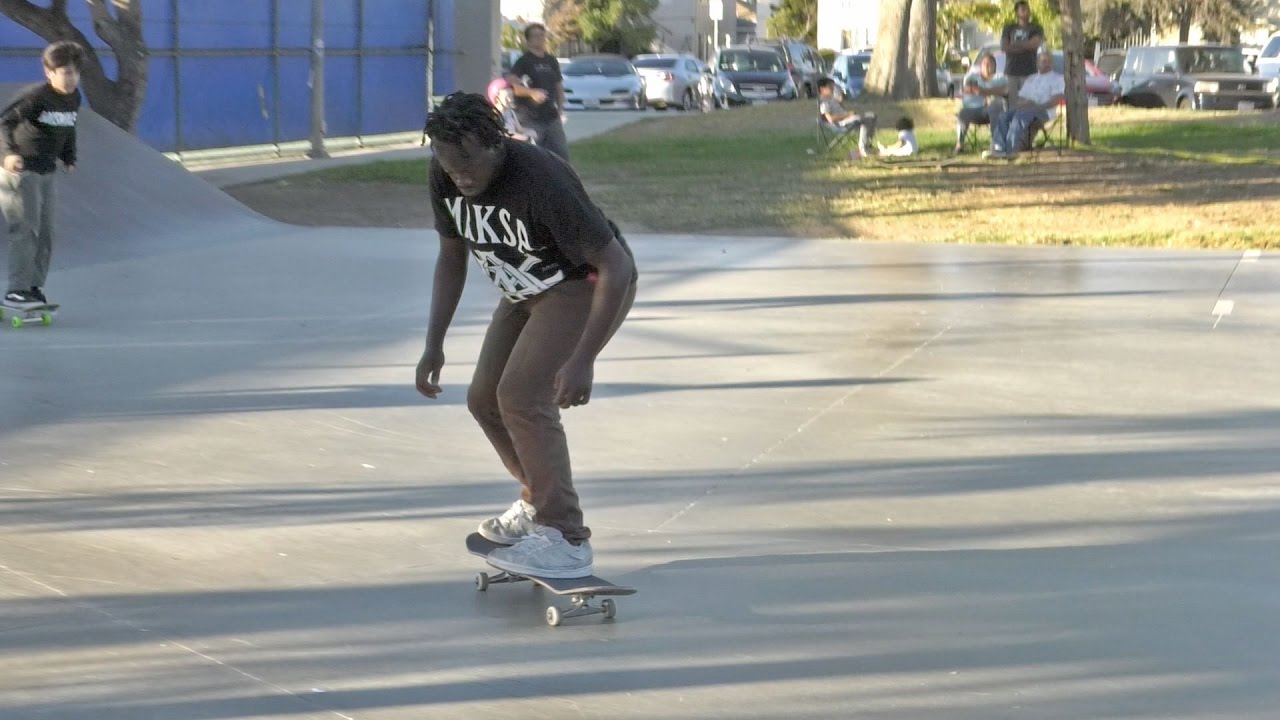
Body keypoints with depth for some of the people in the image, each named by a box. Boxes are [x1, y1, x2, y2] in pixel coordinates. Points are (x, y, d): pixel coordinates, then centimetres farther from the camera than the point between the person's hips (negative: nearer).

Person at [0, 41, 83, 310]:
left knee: (44, 234, 9)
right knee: (26, 229, -12)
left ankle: (35, 288, 17)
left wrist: (69, 159, 12)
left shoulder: (73, 98, 4)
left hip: (45, 173, 8)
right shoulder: (36, 96, -20)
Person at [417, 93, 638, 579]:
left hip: (589, 285, -8)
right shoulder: (444, 176, -13)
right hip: (528, 290, 8)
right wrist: (434, 345, -4)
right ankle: (538, 501, 33)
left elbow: (615, 267, -33)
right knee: (485, 398, 10)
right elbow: (452, 257, 3)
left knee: (521, 393, -22)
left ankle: (565, 539, -16)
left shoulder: (541, 180, -35)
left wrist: (583, 360, -37)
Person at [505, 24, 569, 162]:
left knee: (562, 155, 3)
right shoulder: (523, 62, -4)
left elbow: (559, 87, 22)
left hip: (552, 118, 6)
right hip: (531, 119, -6)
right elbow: (510, 83, -18)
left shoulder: (552, 61, 15)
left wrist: (560, 111, 11)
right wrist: (531, 92, -31)